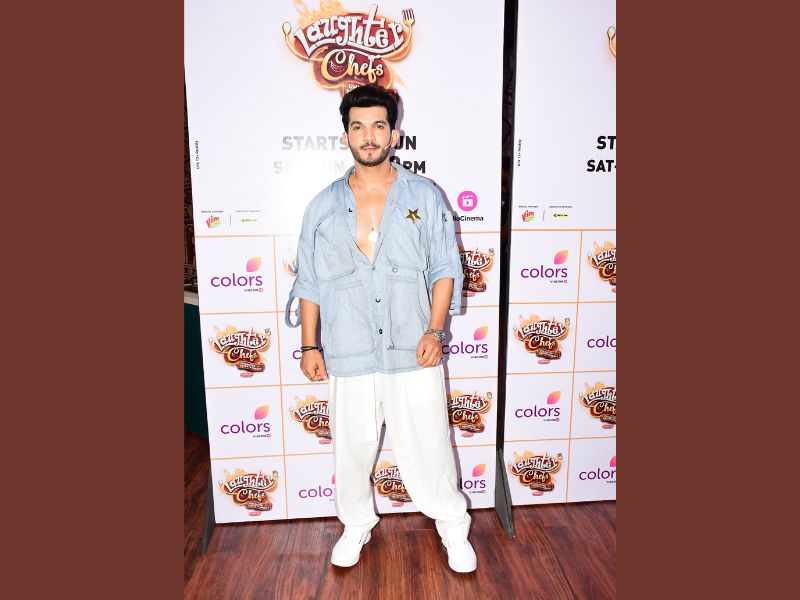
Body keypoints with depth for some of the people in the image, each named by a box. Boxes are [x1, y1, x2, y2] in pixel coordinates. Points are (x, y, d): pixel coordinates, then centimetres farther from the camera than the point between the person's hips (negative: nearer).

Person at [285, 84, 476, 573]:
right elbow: (310, 281, 7)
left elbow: (445, 269, 2)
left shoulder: (425, 196, 2)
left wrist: (435, 330, -9)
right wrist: (309, 345, 4)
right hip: (349, 353, 2)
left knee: (429, 446, 8)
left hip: (413, 350, -1)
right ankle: (356, 525, 41)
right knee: (353, 448, 16)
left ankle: (454, 529, 34)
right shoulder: (324, 206, 5)